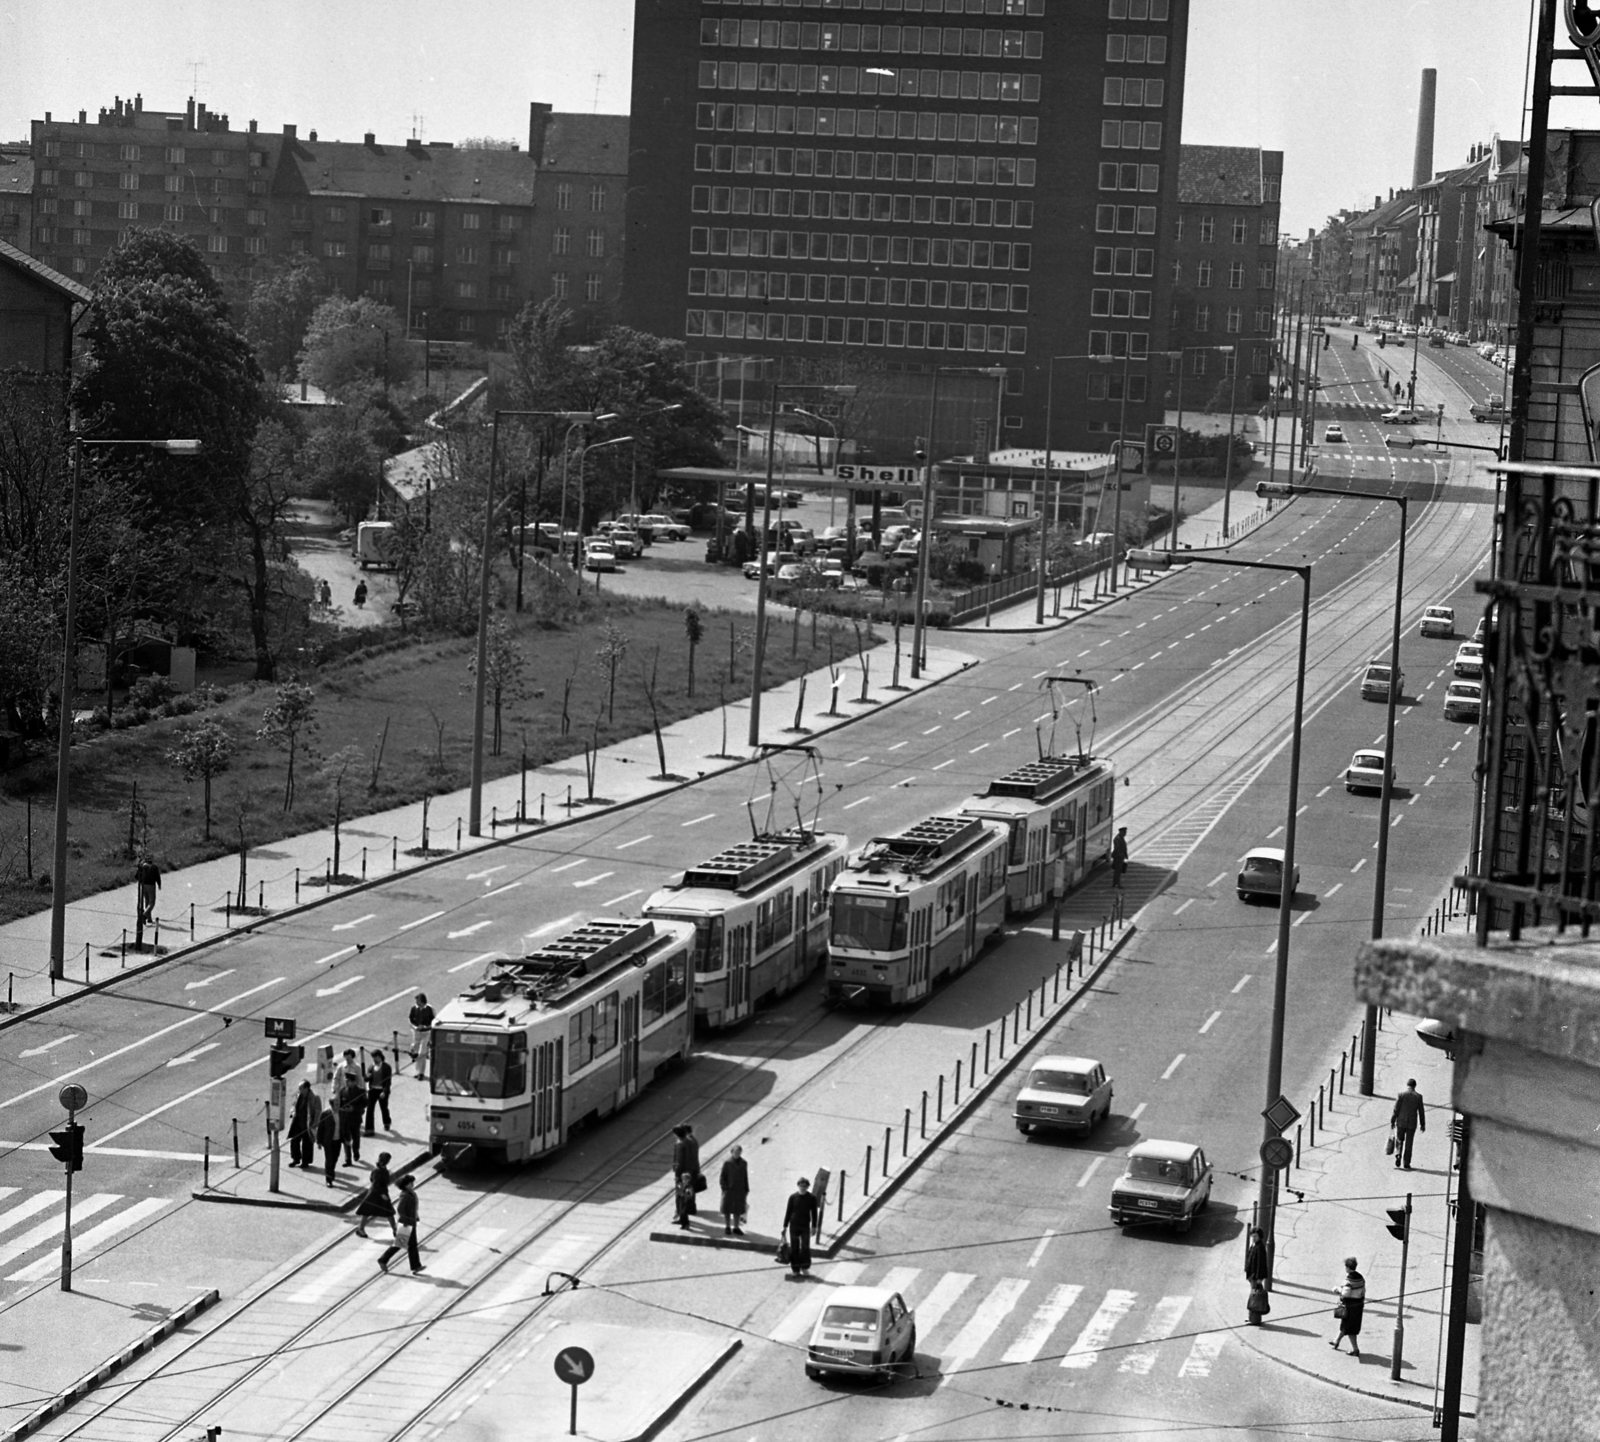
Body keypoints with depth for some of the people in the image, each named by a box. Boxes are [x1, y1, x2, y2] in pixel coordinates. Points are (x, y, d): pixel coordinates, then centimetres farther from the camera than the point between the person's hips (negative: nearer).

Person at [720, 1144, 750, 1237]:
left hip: (740, 1190, 3)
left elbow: (745, 1177, 8)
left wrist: (746, 1190, 7)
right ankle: (727, 1227, 17)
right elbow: (722, 1177, -6)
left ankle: (736, 1227, 19)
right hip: (729, 1190, -3)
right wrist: (725, 1188, -13)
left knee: (738, 1210, 9)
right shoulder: (727, 1163, -8)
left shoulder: (744, 1163, 3)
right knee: (727, 1209, 6)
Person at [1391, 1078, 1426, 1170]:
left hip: (1401, 1122, -1)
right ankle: (1406, 1163, 9)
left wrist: (1392, 1121, 3)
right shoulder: (1418, 1096, -3)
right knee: (1408, 1143, 8)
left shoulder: (1401, 1095, -6)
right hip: (1412, 1123, 1)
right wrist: (1422, 1124, 11)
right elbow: (1421, 1111, 2)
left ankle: (1398, 1155, -7)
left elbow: (1396, 1110, -6)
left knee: (1399, 1141, 15)